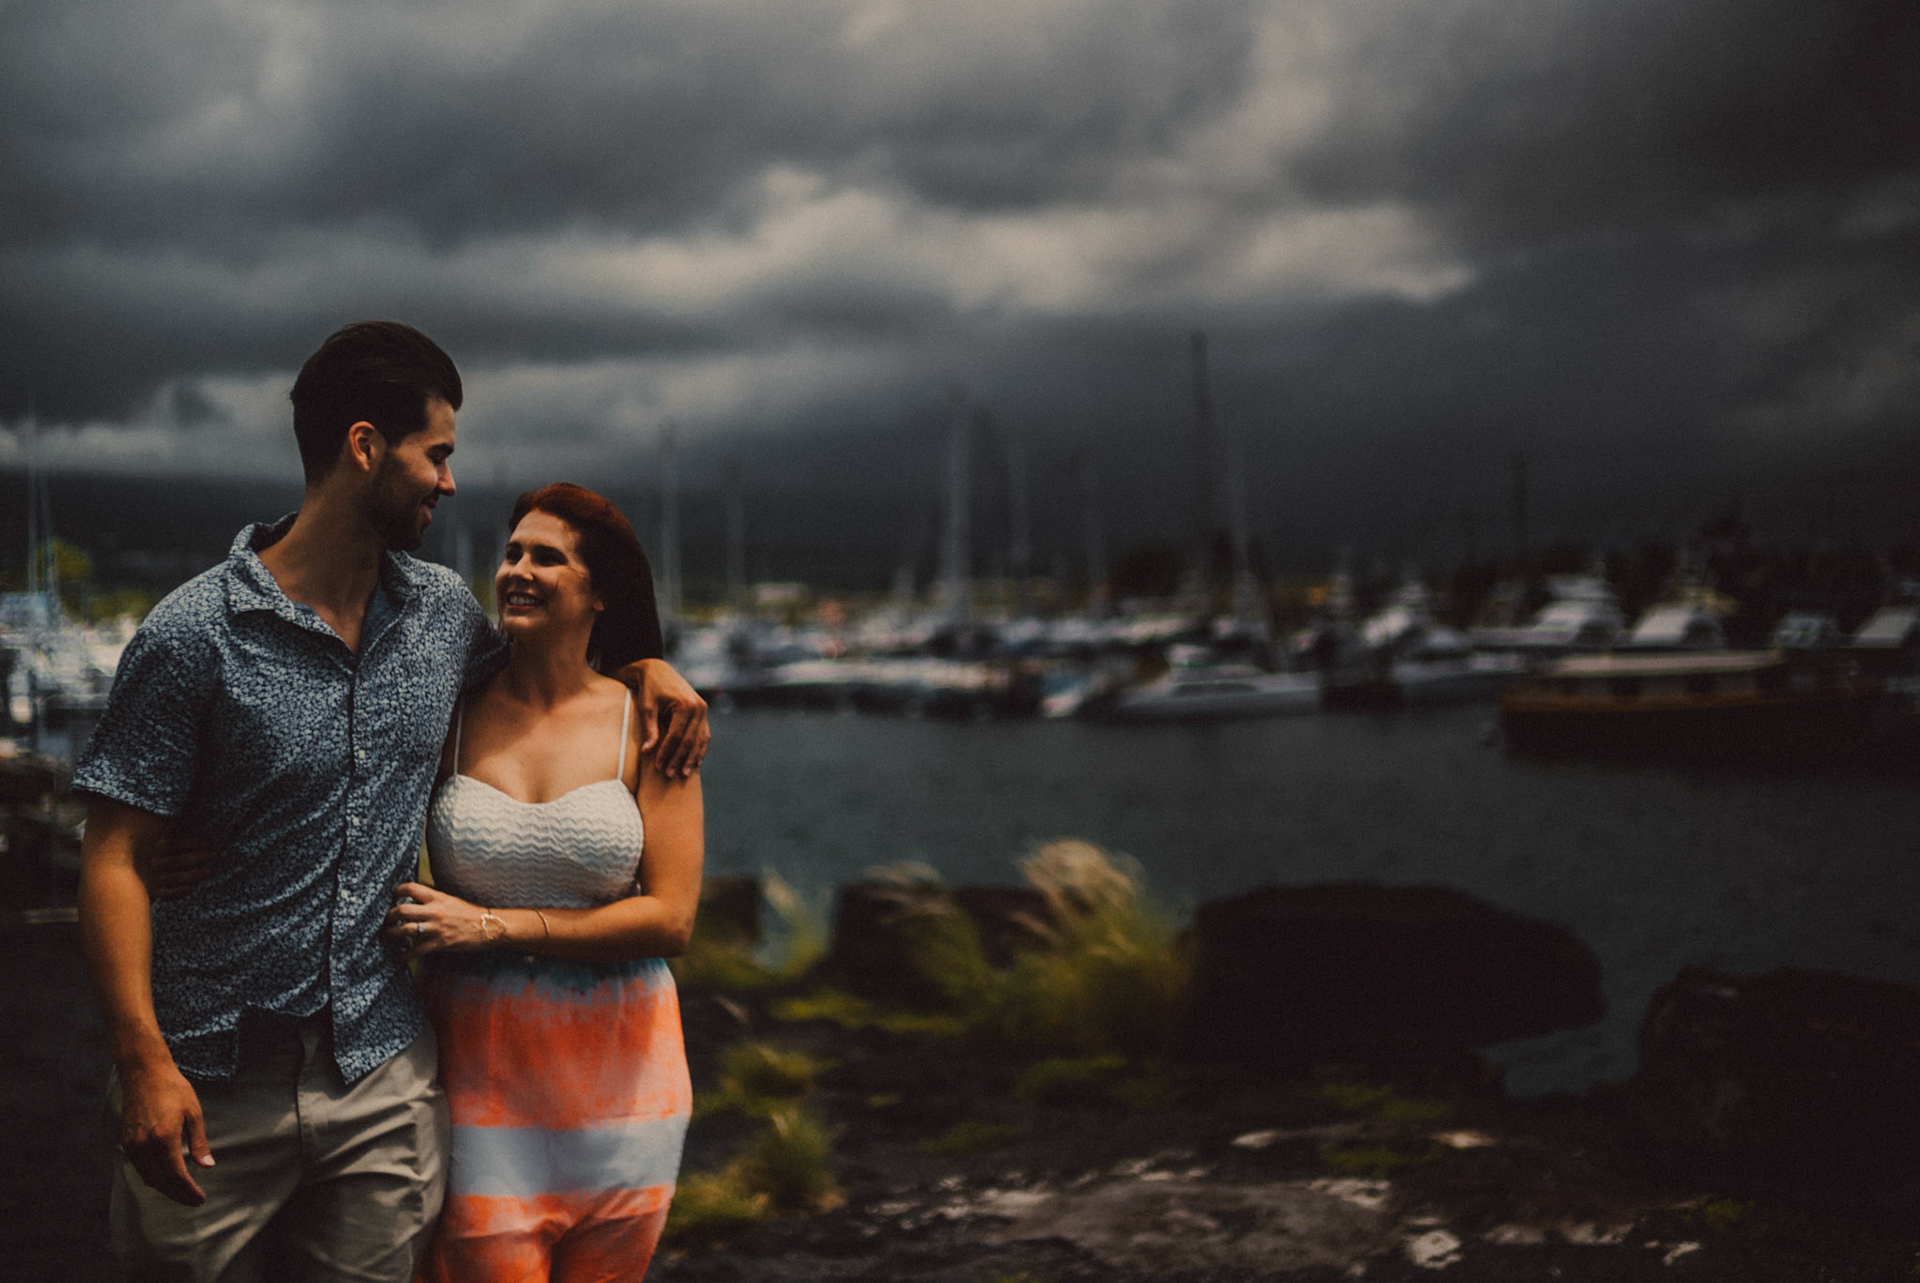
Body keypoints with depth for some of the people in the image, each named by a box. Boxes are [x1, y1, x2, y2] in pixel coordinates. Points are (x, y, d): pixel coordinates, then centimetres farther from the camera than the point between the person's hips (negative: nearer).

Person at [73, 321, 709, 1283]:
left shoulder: (443, 612, 6)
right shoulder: (194, 635, -11)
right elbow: (115, 860, -11)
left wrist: (644, 663, 10)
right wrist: (144, 1060, -20)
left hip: (380, 1079, 4)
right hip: (213, 1088, -4)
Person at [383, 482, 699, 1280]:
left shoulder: (647, 724, -2)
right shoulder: (449, 715, 1)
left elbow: (671, 917, -8)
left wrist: (495, 927, -14)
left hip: (618, 1068, 0)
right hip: (481, 1062, 0)